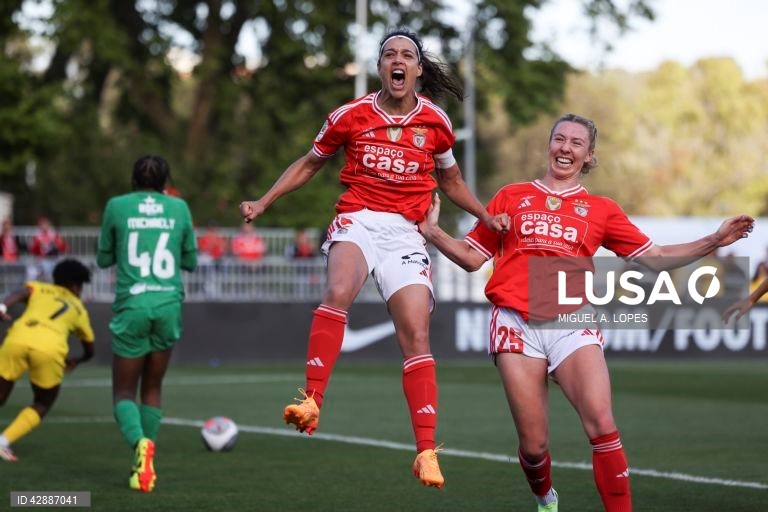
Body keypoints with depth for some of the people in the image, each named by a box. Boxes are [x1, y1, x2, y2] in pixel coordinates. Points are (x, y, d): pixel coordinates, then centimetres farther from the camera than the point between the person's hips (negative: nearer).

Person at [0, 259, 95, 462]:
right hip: (50, 347, -1)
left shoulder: (39, 288, 31)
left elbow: (20, 293, 6)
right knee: (42, 405, 20)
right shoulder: (78, 309, 33)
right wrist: (75, 361, 65)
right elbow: (89, 350, 44)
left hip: (18, 338, 1)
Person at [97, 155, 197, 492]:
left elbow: (104, 259, 11)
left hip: (132, 304, -2)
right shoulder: (179, 208, 6)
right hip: (169, 303, 2)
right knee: (153, 388, 18)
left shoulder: (117, 206, 2)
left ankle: (140, 442, -25)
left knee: (123, 392, 5)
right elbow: (190, 262, 13)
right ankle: (143, 465, 13)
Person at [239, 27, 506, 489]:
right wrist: (263, 203, 11)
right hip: (358, 220, -2)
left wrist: (486, 216, 13)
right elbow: (309, 164, 17)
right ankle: (311, 402, -39)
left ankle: (427, 452, -10)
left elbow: (451, 180, 25)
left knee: (417, 336, -9)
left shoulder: (435, 121, 9)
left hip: (406, 232, 2)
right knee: (338, 292, -34)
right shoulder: (351, 115, 4)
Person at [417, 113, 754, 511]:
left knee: (602, 427, -21)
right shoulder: (512, 197, 16)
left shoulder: (602, 210, 16)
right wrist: (432, 232, 3)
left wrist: (714, 241, 6)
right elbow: (472, 257, 18)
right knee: (533, 445, -1)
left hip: (573, 325, 0)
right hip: (517, 324, 0)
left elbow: (656, 258, 15)